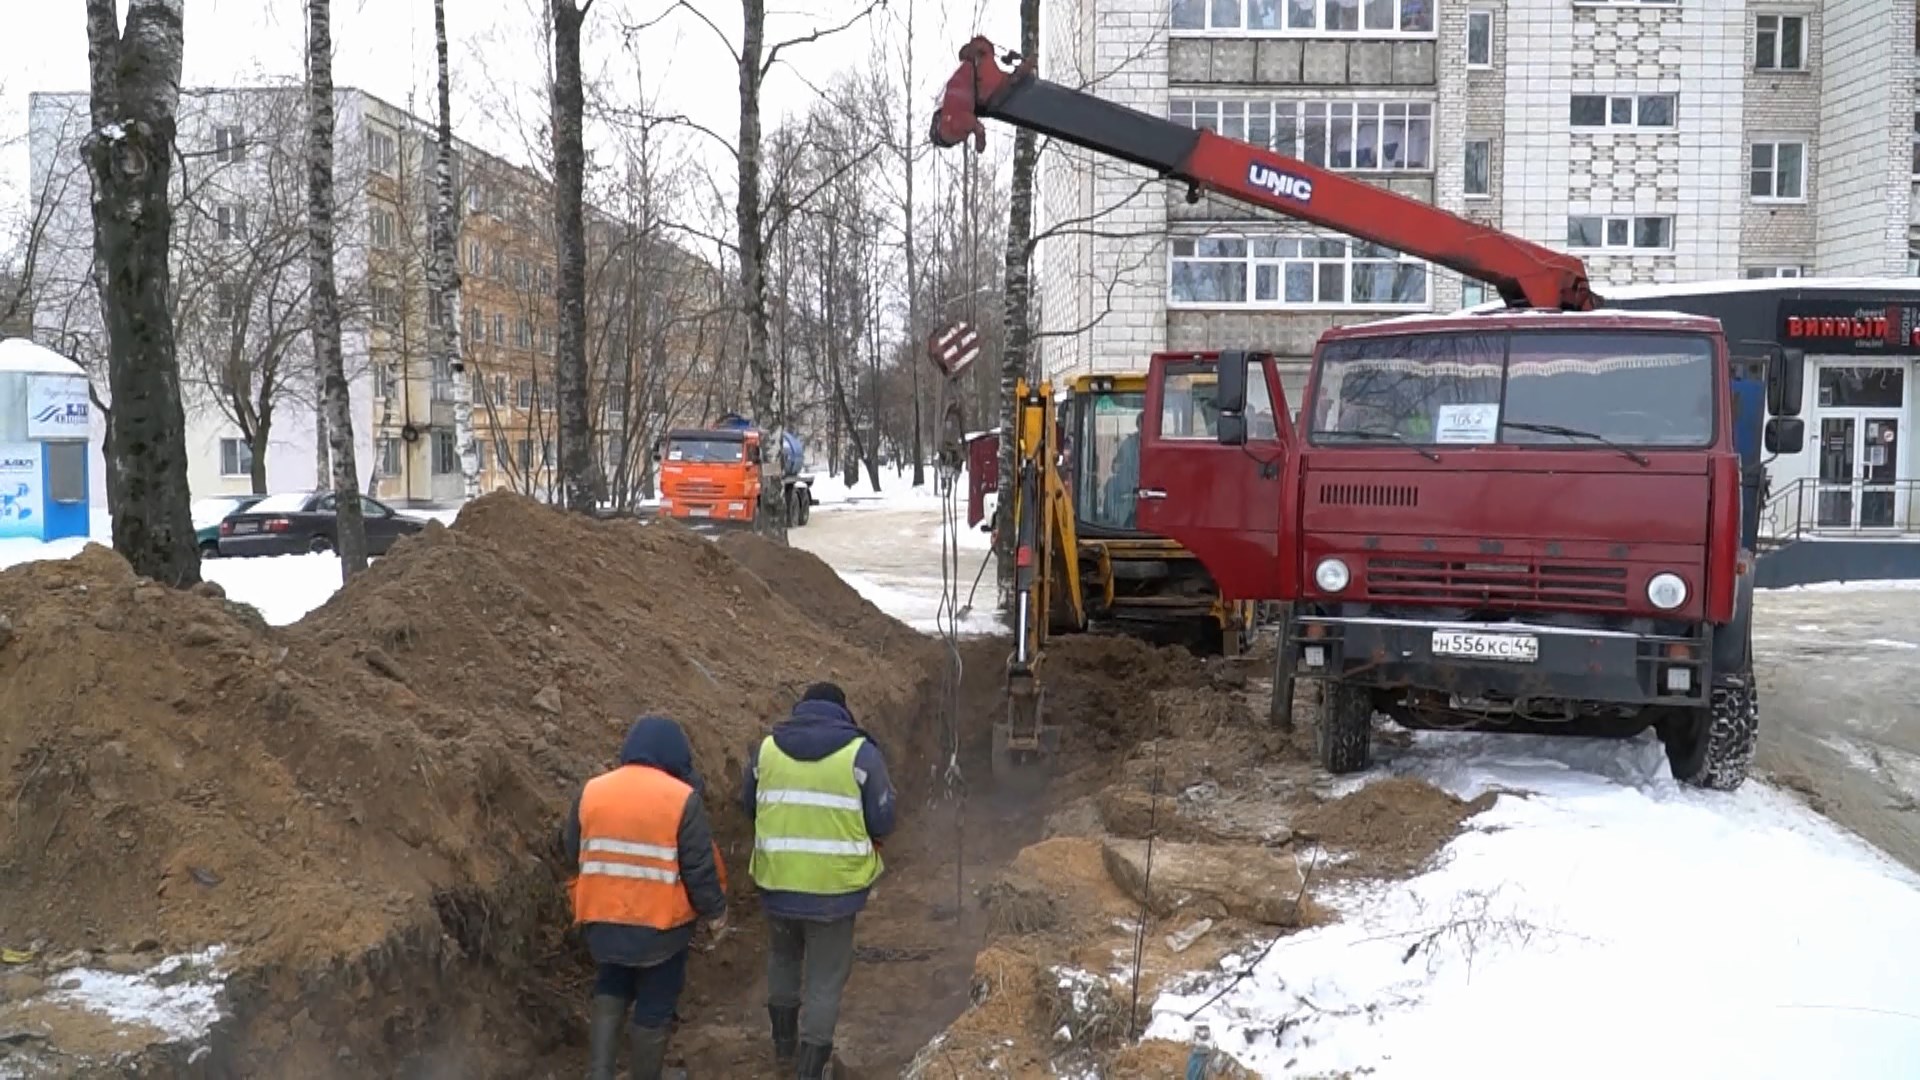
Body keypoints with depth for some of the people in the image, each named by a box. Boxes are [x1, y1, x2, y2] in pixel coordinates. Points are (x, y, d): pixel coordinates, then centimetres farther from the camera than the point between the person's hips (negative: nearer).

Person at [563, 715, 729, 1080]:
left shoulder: (591, 791, -2)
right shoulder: (682, 798, -14)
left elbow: (572, 851, 9)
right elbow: (700, 868, -12)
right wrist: (715, 912, 3)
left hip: (603, 921, 4)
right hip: (663, 925, -3)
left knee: (610, 990, 25)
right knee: (655, 1007, 13)